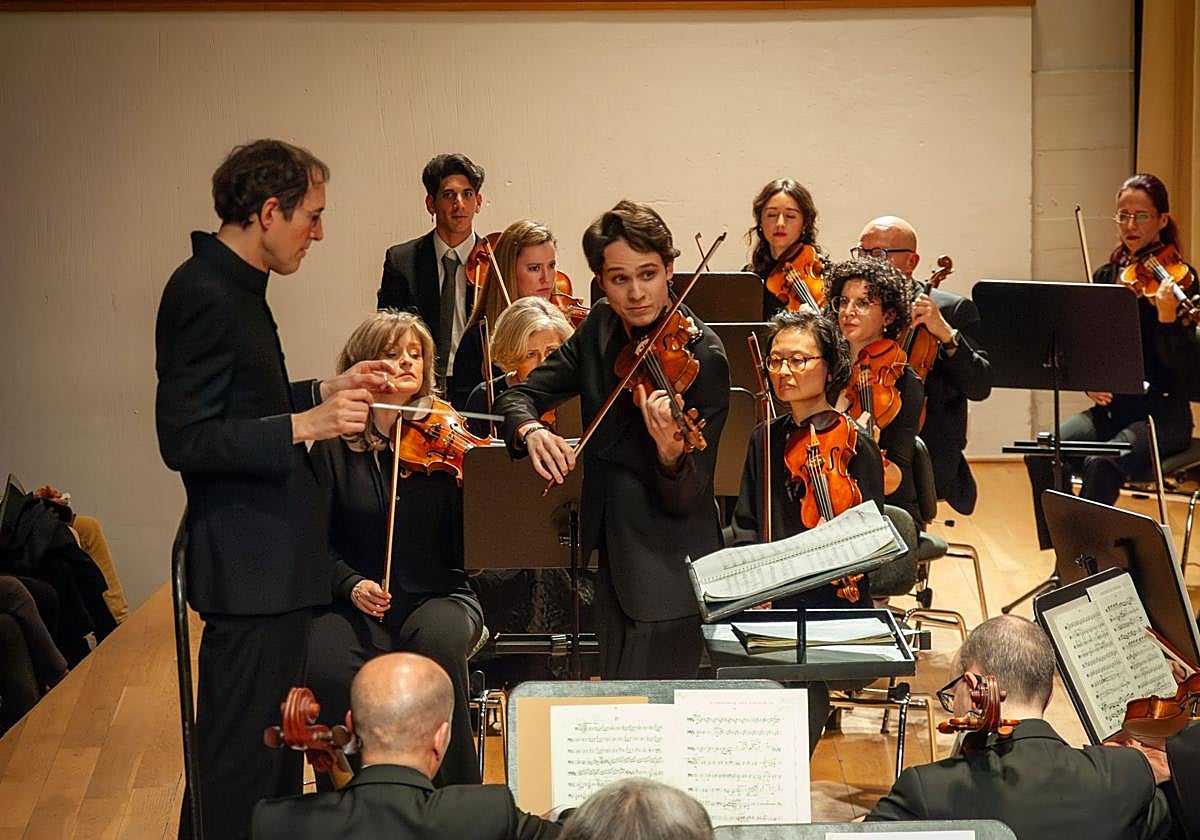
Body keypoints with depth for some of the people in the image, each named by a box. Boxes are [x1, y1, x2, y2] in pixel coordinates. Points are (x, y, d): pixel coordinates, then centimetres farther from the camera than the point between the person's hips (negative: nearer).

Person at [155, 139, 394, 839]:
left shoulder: (233, 287, 13)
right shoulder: (204, 296, -19)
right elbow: (185, 440, -23)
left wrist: (327, 393, 12)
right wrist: (304, 427, -26)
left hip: (275, 558, 11)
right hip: (249, 567, -11)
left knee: (276, 749, 20)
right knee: (239, 763, -4)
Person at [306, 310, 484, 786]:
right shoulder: (335, 448, 6)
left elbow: (470, 547, -2)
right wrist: (350, 584, -13)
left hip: (438, 596, 0)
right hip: (359, 605, 0)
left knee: (437, 639, -36)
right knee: (326, 669, -32)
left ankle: (460, 795, -20)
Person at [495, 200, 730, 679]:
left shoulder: (701, 357, -17)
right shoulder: (601, 329, 3)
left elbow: (686, 500, -19)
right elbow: (519, 395, 3)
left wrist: (670, 450, -41)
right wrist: (530, 431, -20)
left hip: (668, 572, -7)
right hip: (612, 556, 7)